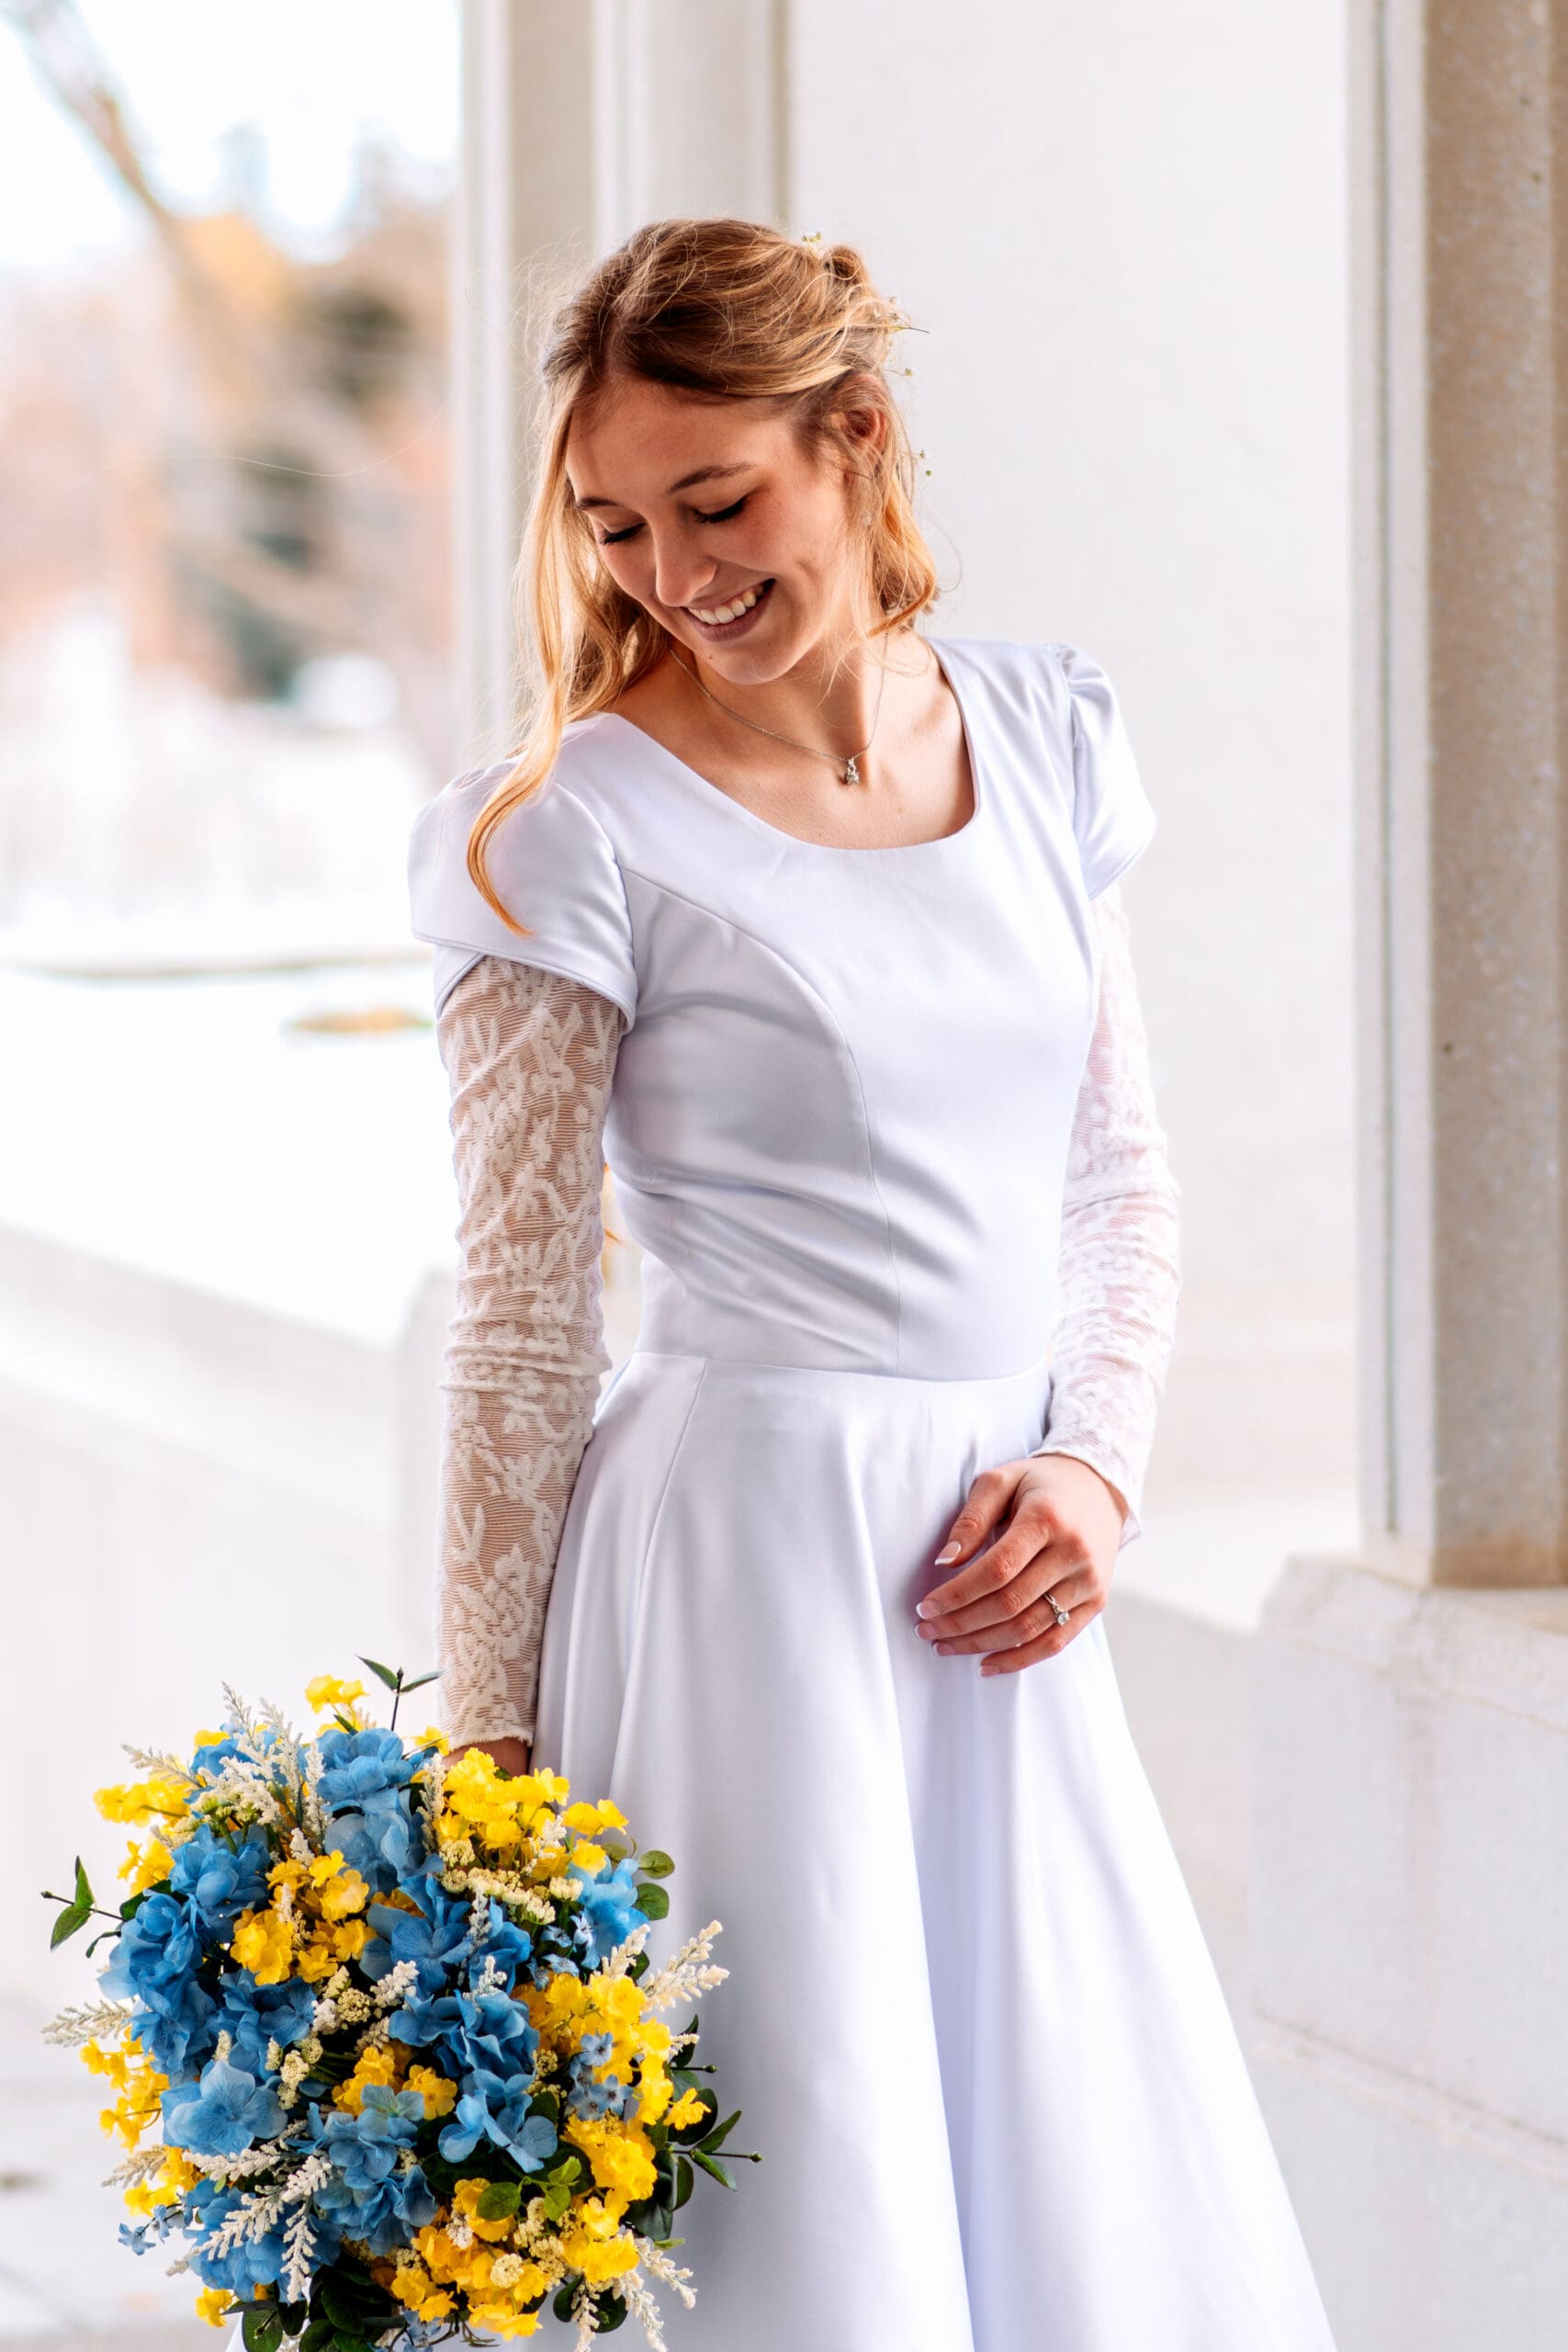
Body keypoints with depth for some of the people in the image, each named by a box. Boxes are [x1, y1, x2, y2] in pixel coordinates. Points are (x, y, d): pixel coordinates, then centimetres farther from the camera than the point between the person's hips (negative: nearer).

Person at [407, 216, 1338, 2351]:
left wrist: (1095, 1463, 0)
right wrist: (490, 1737, -5)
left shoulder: (1041, 736, 9)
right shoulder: (583, 832, -7)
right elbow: (522, 1321, -5)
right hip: (743, 1570, -5)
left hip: (1003, 1602, 5)